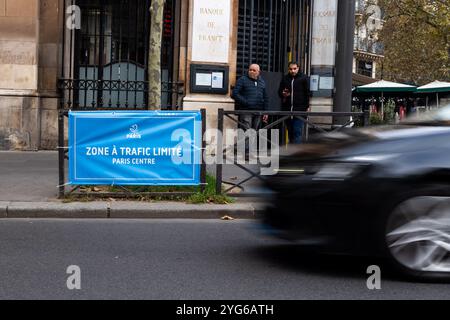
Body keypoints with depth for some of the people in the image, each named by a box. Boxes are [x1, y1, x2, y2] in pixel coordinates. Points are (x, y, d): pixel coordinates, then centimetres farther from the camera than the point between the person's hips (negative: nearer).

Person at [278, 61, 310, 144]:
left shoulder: (304, 78, 1)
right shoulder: (285, 79, 12)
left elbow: (308, 93, -1)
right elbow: (279, 91, 21)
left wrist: (307, 106, -9)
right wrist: (283, 94, -3)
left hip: (299, 110, -4)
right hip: (287, 109, 5)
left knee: (297, 132, -10)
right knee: (290, 131, 10)